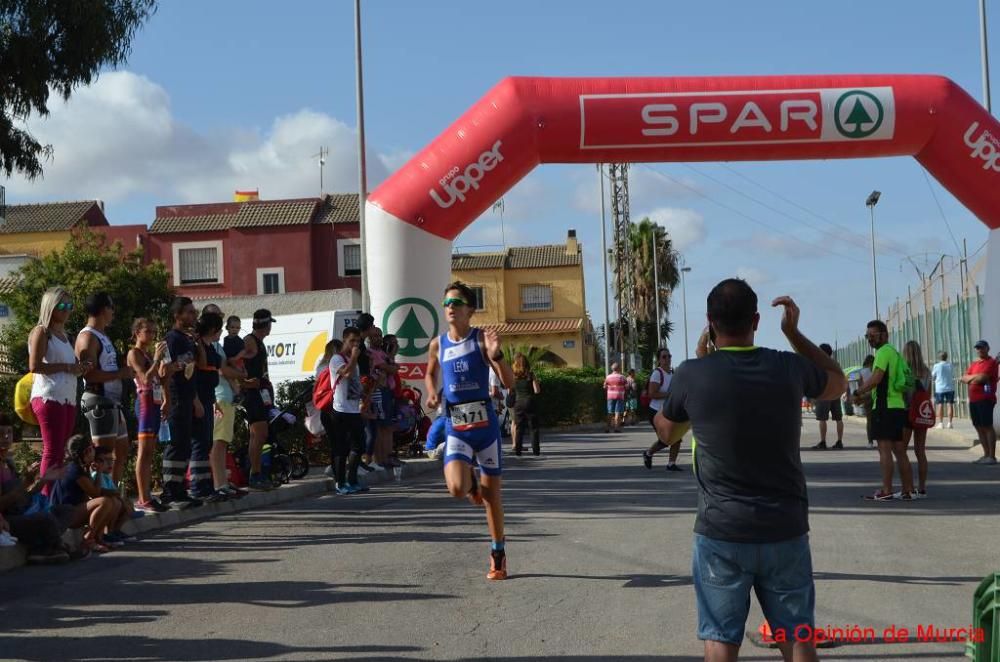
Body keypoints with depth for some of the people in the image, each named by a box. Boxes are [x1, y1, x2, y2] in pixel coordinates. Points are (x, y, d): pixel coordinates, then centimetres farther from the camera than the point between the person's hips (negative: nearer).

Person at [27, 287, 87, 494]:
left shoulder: (64, 334, 21)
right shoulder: (41, 332, -3)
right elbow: (34, 366, -14)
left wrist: (80, 367, 10)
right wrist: (67, 367, -13)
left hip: (68, 398, 8)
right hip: (49, 398, -8)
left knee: (60, 453, 5)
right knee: (52, 452, -11)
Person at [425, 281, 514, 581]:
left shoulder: (481, 338, -7)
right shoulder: (438, 345, 3)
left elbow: (509, 383, -12)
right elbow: (430, 374, 24)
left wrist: (496, 355, -28)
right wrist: (432, 394, 4)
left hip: (484, 423, -1)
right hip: (455, 428, 2)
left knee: (491, 492, 7)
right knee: (456, 489, -19)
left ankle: (498, 554, 23)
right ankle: (470, 482, 19)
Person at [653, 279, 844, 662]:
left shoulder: (692, 375, -10)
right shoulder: (789, 368, -5)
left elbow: (665, 431, 11)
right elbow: (838, 384, 18)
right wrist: (793, 333, 19)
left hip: (721, 533, -2)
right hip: (785, 530, 2)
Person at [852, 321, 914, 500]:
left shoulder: (884, 351, -9)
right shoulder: (893, 352, 21)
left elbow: (876, 378, -20)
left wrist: (858, 392, -8)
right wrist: (866, 395, 17)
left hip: (885, 407, -9)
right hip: (898, 405, 9)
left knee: (884, 448, -8)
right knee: (899, 450, 11)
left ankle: (886, 491, -9)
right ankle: (908, 490, 12)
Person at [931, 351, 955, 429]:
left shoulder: (937, 366, -7)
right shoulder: (950, 365, 1)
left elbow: (932, 375, 3)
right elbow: (953, 375, 11)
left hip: (940, 388, -2)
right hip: (950, 387, 2)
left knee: (940, 405, 2)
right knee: (950, 405, 4)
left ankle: (941, 423, 0)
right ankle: (950, 423, 3)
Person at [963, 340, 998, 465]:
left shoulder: (991, 362, -5)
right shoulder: (973, 364, 19)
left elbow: (983, 378, -17)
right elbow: (964, 379, 12)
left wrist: (970, 379, 1)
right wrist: (975, 376, -6)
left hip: (985, 399, -8)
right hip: (973, 400, 8)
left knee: (987, 426, -8)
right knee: (979, 427, 9)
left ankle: (992, 456, -7)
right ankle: (986, 455, 14)